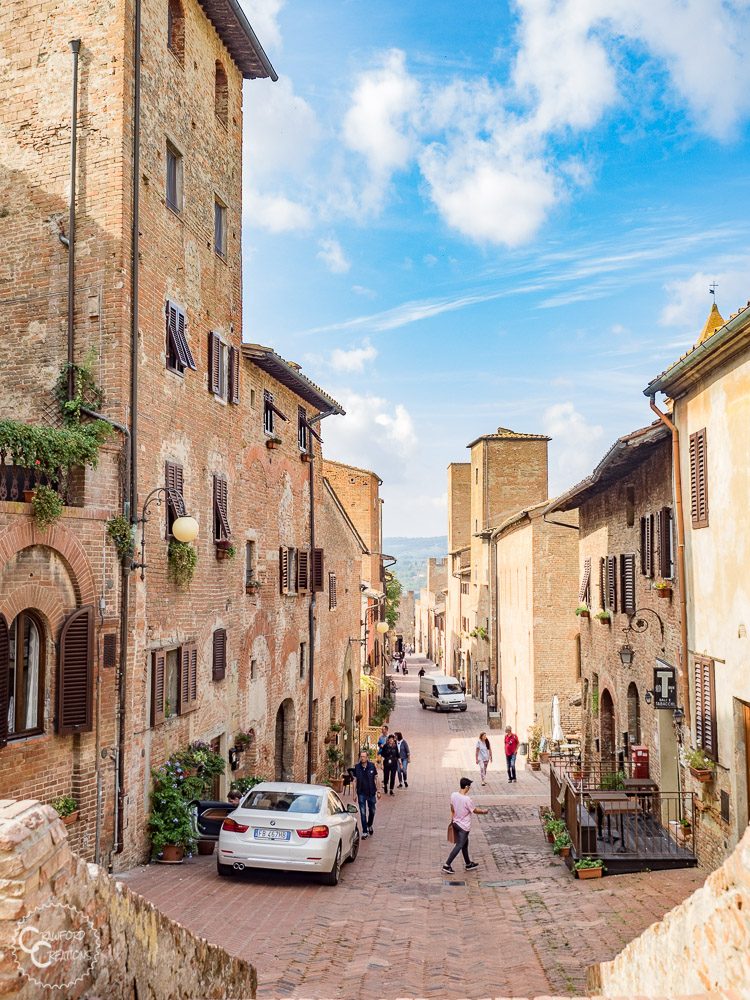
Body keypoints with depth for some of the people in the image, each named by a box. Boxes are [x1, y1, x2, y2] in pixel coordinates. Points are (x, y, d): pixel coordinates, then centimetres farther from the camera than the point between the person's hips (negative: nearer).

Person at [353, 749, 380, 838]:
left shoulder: (372, 766, -6)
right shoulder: (356, 767, -6)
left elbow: (376, 779, 2)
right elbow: (354, 781, 0)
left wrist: (378, 791, 2)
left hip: (371, 793, 1)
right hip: (361, 794, -1)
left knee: (372, 811, 14)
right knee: (363, 813, -1)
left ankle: (369, 826, 40)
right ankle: (365, 832, 7)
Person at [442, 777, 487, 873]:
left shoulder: (454, 795, -7)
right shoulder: (467, 799, -27)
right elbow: (475, 810, -12)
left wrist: (452, 820, 19)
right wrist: (484, 812, 7)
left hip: (456, 823, 8)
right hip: (464, 826, -8)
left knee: (465, 844, 21)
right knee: (459, 846, 3)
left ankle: (468, 864, 34)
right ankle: (447, 865, 4)